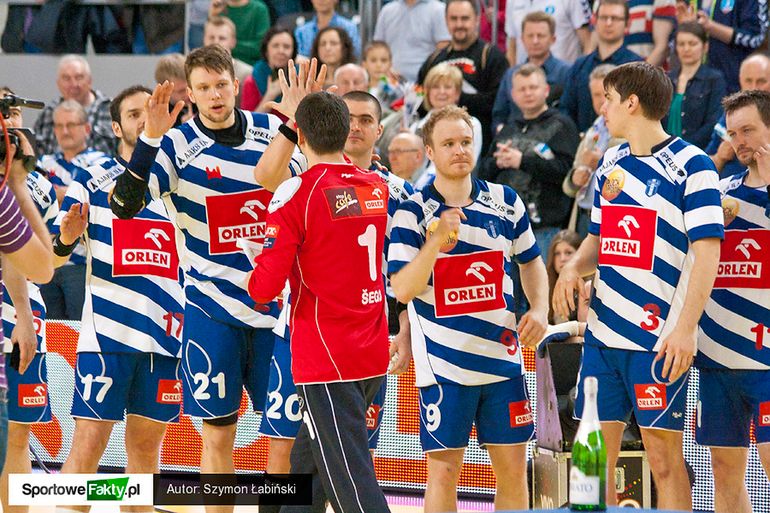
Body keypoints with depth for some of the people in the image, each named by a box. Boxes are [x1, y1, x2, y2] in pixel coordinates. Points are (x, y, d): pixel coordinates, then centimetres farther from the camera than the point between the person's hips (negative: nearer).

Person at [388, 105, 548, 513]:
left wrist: (540, 309, 3)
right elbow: (401, 290, -13)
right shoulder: (412, 213, -5)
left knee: (512, 471, 6)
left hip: (502, 357, 4)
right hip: (443, 365, -3)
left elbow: (531, 262, 20)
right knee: (443, 472, -2)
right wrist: (435, 242, -26)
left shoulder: (506, 202, 5)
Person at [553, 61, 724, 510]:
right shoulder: (611, 164, 14)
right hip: (603, 333, 7)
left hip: (660, 338, -7)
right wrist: (574, 267, 3)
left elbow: (707, 253, -12)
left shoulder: (692, 165, -7)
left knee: (665, 459, -4)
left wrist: (686, 327, -20)